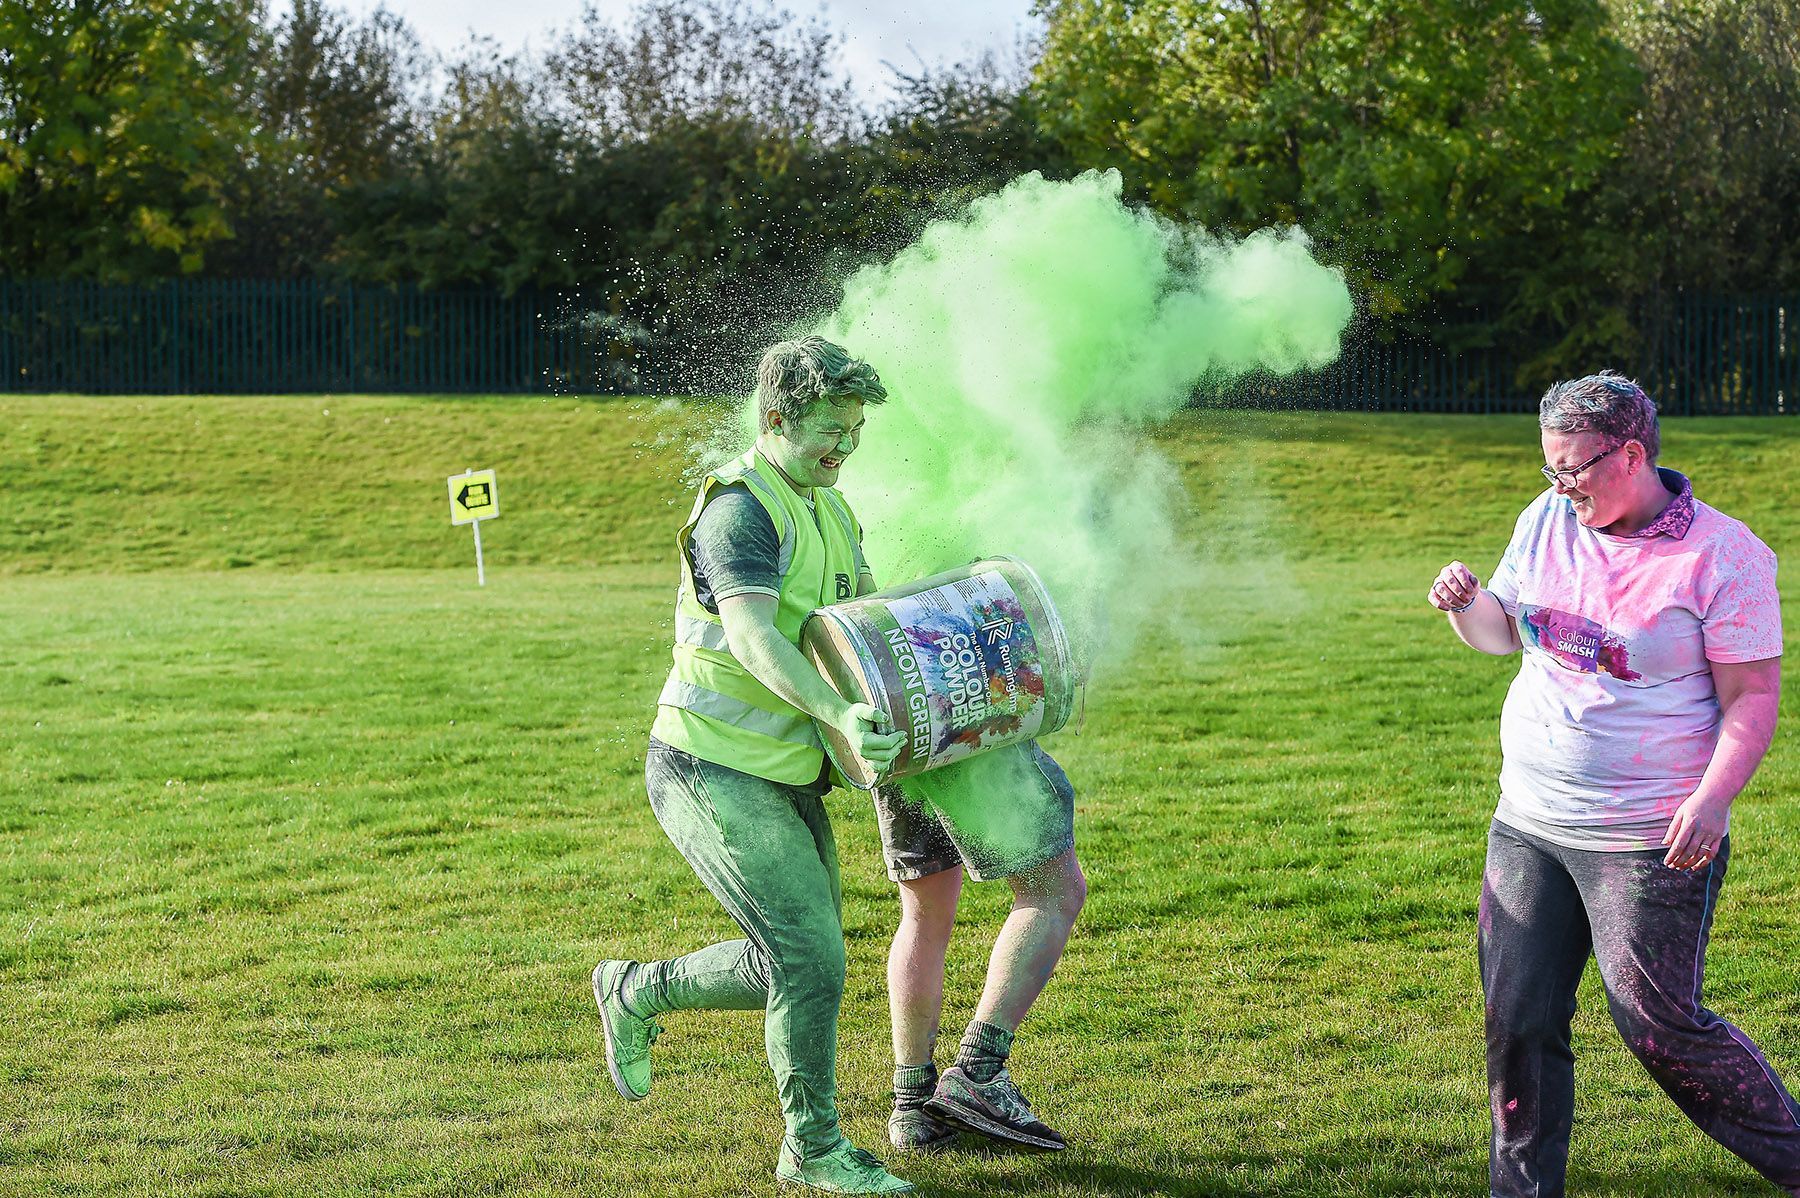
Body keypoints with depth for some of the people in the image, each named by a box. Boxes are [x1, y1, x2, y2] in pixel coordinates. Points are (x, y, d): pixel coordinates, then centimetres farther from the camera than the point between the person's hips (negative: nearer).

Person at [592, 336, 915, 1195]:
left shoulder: (829, 511, 13)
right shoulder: (740, 509, -17)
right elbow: (754, 639, -32)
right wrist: (840, 715, -47)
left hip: (786, 778, 9)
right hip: (710, 771, -9)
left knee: (792, 965, 13)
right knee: (812, 959, -12)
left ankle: (635, 994, 33)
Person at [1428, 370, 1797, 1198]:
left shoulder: (1723, 556, -11)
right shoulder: (1548, 520, 6)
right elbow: (1502, 631, 18)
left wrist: (1712, 800, -25)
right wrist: (1464, 603, -5)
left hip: (1650, 841, -6)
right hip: (1528, 825, 6)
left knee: (1660, 1025, -4)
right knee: (1518, 1020, 8)